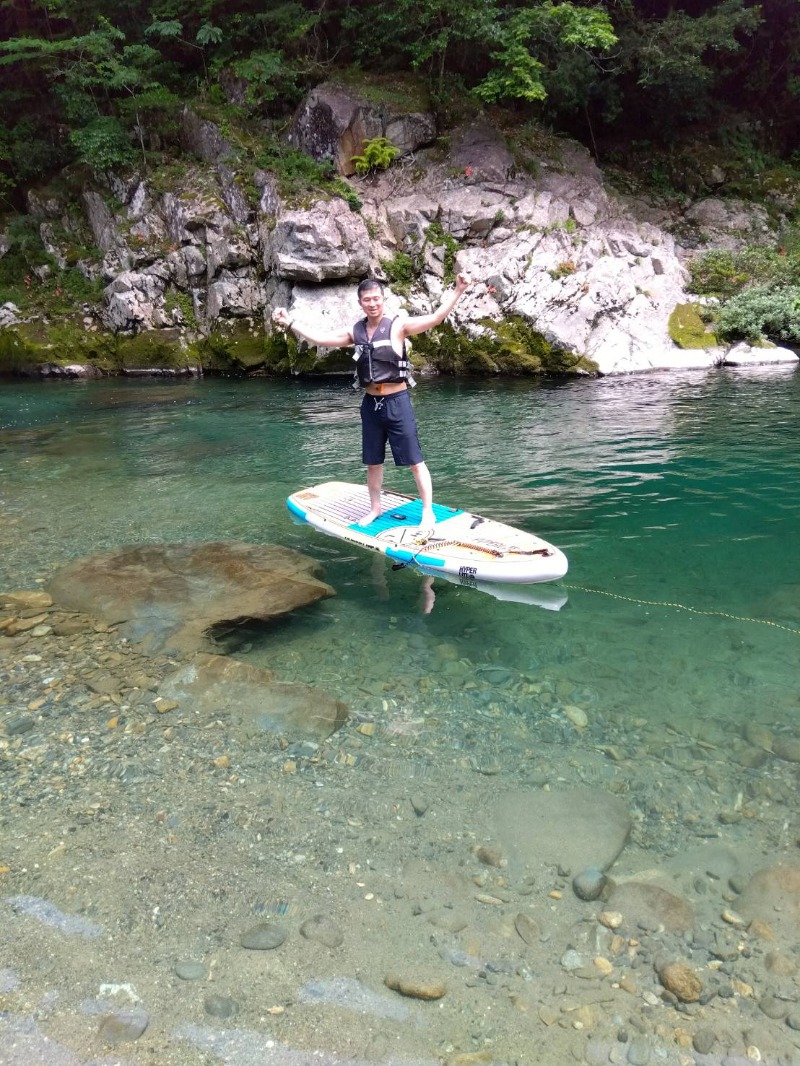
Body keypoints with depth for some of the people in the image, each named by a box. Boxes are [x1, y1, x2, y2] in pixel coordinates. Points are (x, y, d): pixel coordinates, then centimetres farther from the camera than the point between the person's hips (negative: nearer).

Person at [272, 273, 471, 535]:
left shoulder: (398, 326, -7)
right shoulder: (355, 332, 7)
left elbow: (435, 318, -17)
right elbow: (320, 338, 13)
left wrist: (457, 291, -28)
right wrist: (290, 322, 12)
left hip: (397, 402, -5)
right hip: (370, 403, 5)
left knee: (414, 461, -1)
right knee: (373, 462, 15)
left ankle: (428, 513, 7)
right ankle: (375, 508, 31)